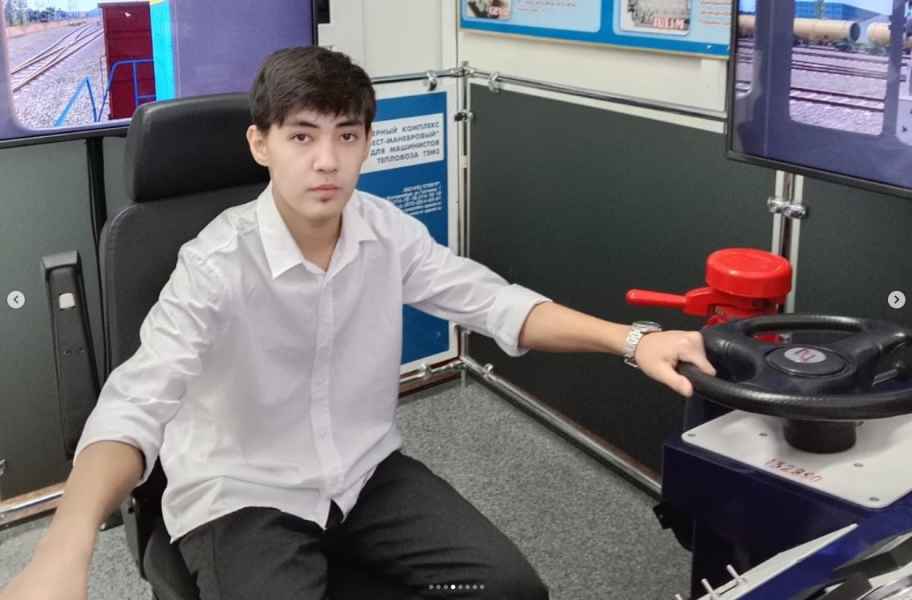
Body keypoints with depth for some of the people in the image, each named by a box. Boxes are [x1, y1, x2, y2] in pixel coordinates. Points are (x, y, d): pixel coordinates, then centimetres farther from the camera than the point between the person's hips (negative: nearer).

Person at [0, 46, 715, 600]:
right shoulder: (217, 264, -23)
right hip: (242, 495, -4)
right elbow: (135, 403, -34)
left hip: (366, 471, 5)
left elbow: (494, 300, -4)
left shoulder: (388, 231, -7)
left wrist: (630, 340, -17)